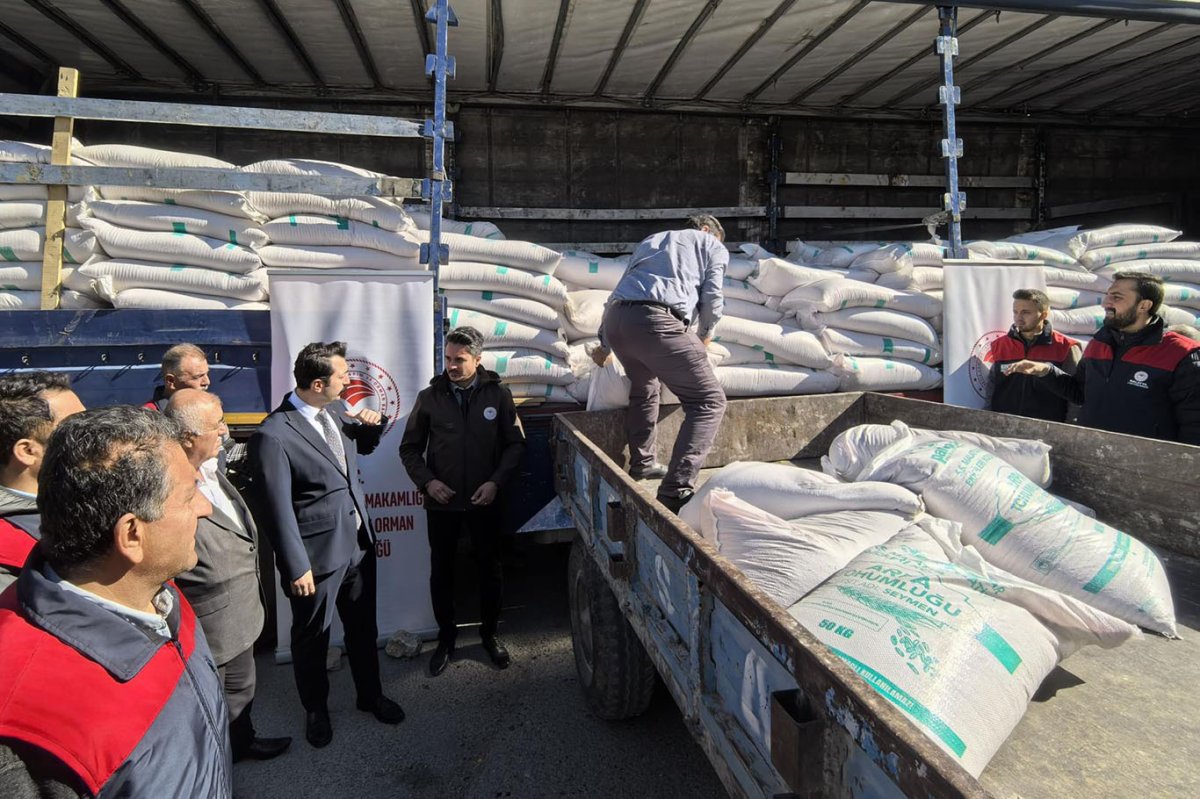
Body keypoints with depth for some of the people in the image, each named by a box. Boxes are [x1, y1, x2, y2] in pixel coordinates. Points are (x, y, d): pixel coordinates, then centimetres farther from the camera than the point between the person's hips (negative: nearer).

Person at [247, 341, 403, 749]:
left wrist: (371, 423, -3)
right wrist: (296, 568, -15)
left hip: (357, 544, 7)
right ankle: (316, 710, 41)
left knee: (363, 628, 22)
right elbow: (277, 509, -19)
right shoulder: (273, 435, -22)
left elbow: (363, 445, 20)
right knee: (312, 638, 17)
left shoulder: (332, 415, 0)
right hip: (318, 556, -6)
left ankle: (370, 695, 44)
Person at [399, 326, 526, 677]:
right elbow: (409, 448, 3)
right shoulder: (430, 396, -3)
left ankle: (490, 633, 32)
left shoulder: (497, 394, -5)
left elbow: (516, 443, -2)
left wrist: (496, 481, -13)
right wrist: (427, 481, -10)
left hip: (483, 500, 0)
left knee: (491, 568, 11)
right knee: (441, 571, 12)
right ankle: (446, 638, 31)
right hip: (441, 502, 1)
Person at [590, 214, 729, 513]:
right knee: (709, 401, 1)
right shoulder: (714, 246, 23)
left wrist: (605, 344, 46)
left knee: (643, 386, 33)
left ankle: (641, 463, 41)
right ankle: (675, 492, -11)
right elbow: (711, 297, 9)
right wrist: (704, 335, 30)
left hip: (614, 318, 7)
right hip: (654, 321, -6)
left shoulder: (652, 240, 38)